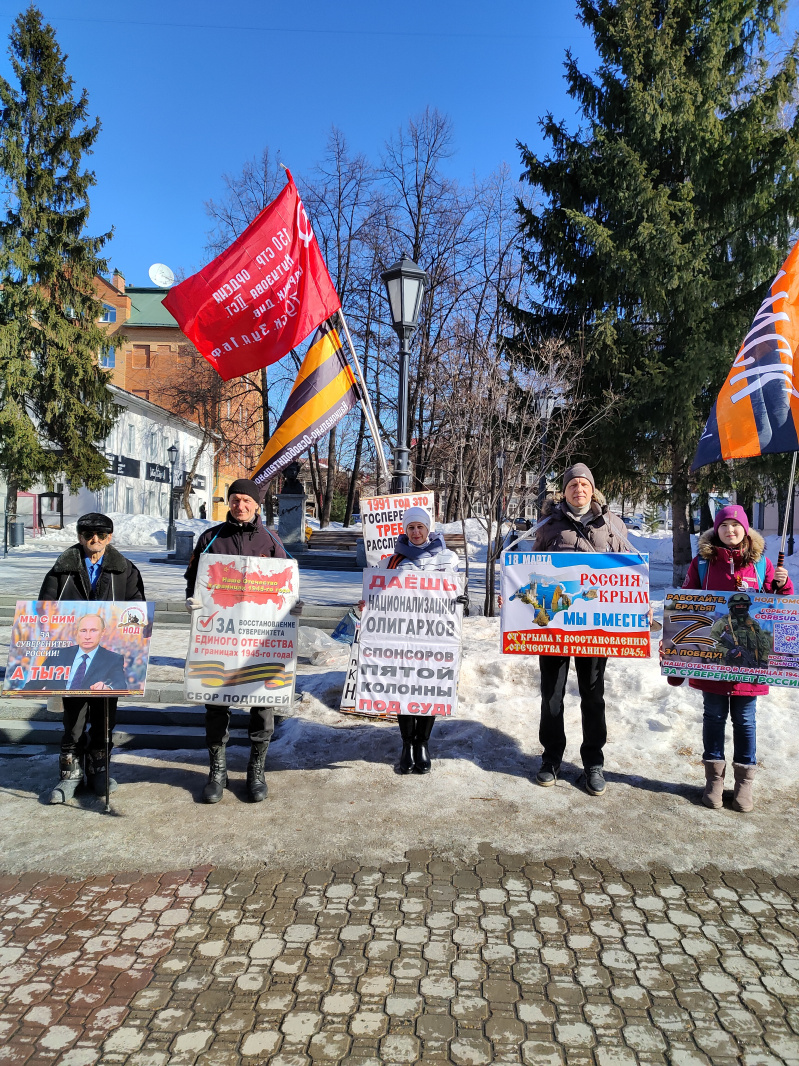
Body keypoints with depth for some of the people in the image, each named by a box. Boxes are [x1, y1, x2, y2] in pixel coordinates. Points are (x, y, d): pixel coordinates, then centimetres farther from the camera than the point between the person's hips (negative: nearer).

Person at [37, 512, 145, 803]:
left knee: (104, 714, 9)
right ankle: (70, 772, 17)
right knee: (74, 713, 4)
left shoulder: (125, 570, 6)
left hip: (110, 655, 1)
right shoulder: (63, 569, 5)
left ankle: (98, 768, 24)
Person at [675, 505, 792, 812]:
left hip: (748, 655, 0)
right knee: (714, 715, 9)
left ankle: (744, 781, 21)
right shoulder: (702, 562, 2)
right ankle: (714, 778, 21)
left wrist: (782, 584, -9)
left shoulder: (760, 563, 4)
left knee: (744, 719, 8)